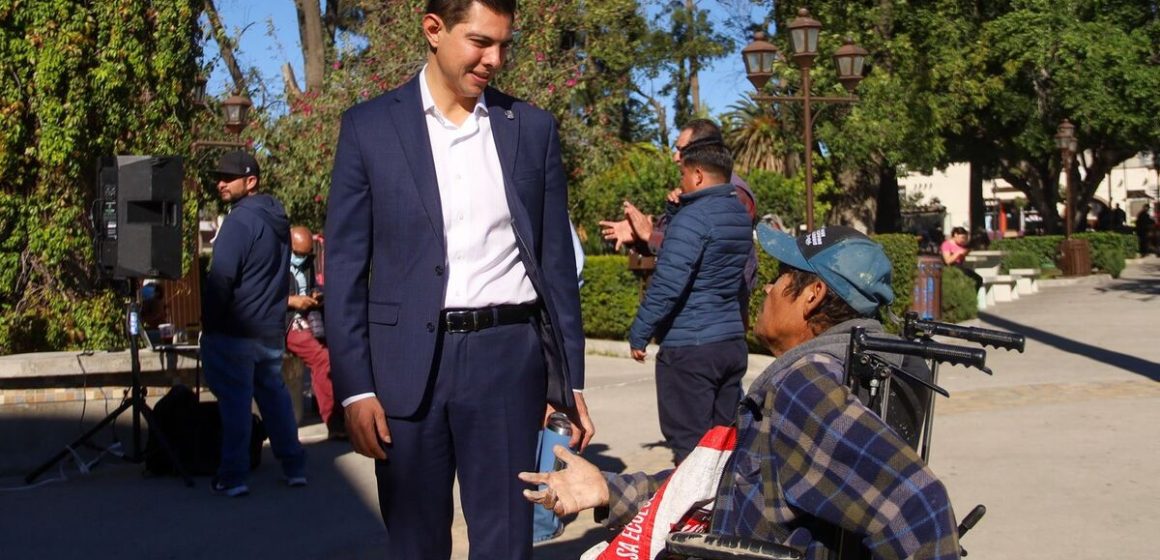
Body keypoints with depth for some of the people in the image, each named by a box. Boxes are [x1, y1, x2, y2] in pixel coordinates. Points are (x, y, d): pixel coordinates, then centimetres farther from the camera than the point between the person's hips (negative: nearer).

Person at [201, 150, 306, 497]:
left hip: (235, 331, -8)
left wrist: (208, 323, -10)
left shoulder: (241, 220, -15)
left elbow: (221, 278, -18)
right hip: (272, 331, 8)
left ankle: (233, 477, 0)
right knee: (275, 396, 15)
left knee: (234, 401, -3)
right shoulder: (277, 219, 13)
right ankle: (294, 468, 19)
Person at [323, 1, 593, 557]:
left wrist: (568, 378, 6)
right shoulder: (369, 126, 3)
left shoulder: (532, 128, 8)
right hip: (407, 364, -1)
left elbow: (556, 261, 9)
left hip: (509, 359, 1)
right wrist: (354, 385, -6)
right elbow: (345, 266, 1)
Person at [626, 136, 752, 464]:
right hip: (733, 343, 9)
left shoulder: (693, 216, -15)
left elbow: (667, 285, -21)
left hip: (688, 348, -8)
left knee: (690, 446, -3)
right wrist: (651, 237, 24)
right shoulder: (741, 215, 12)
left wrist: (638, 334, -10)